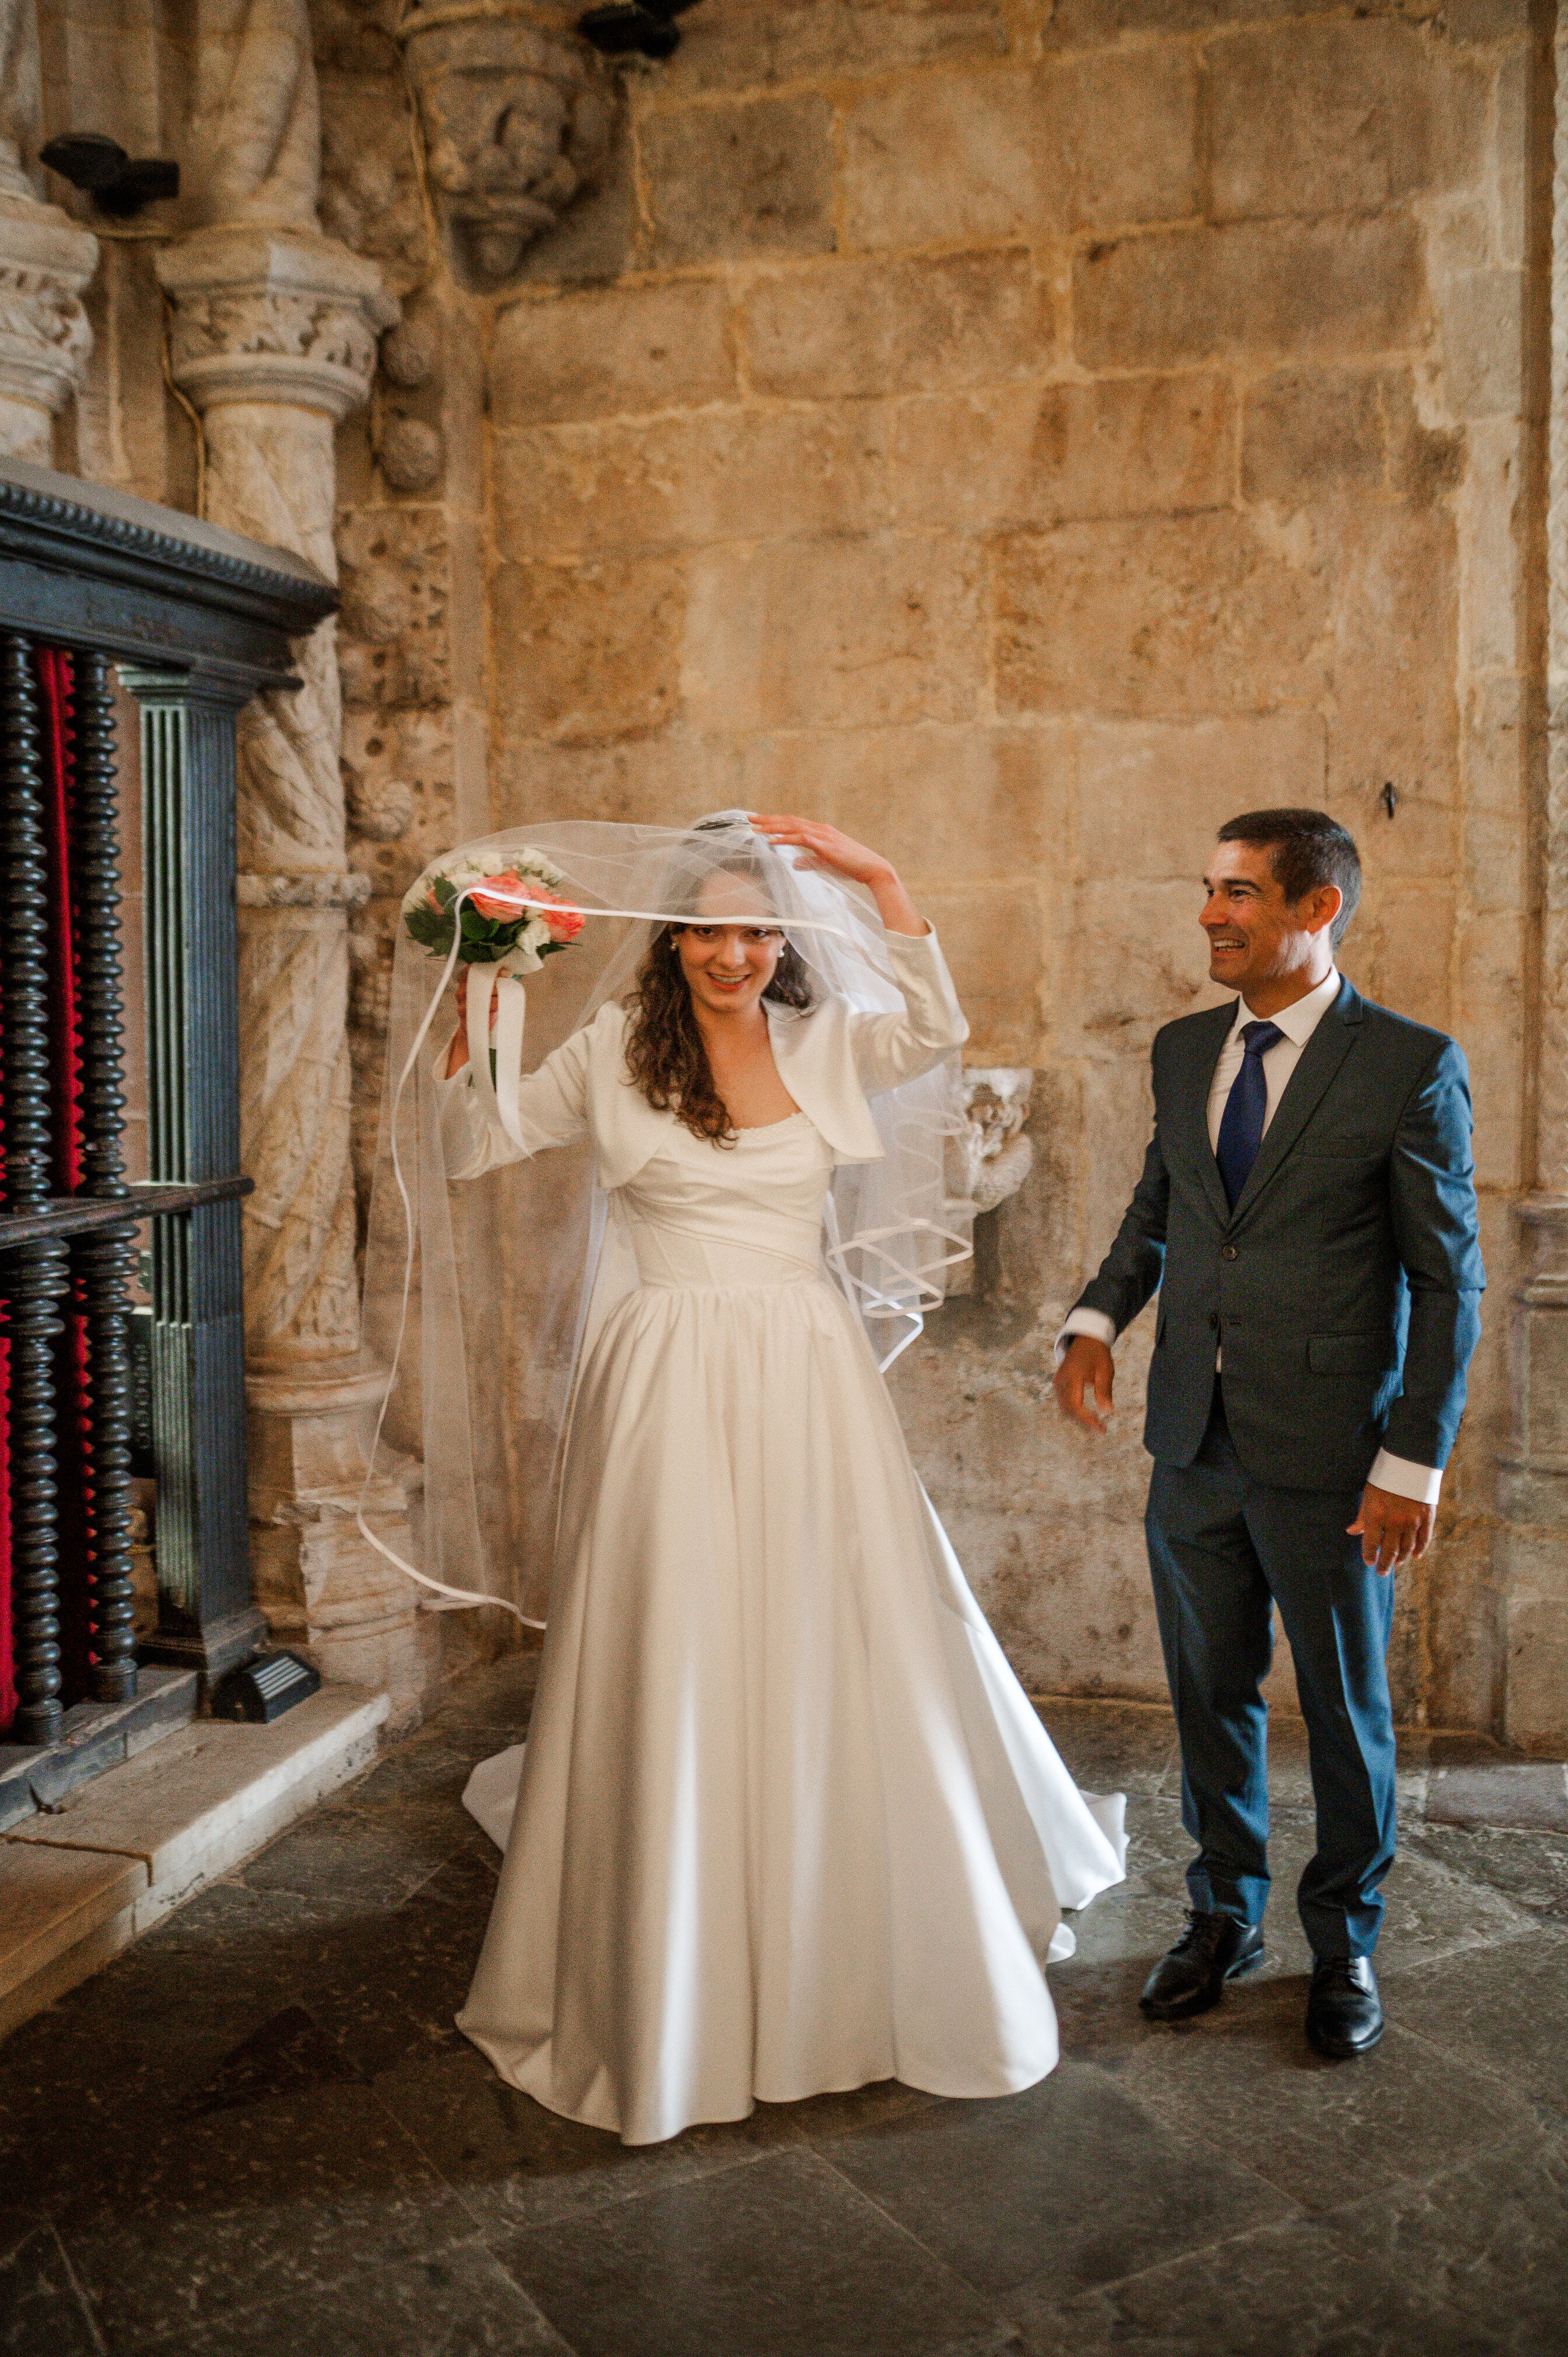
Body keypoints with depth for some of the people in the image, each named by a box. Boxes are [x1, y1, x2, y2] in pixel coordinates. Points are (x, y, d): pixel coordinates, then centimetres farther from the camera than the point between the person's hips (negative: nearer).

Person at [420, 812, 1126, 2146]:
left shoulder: (826, 1045, 8)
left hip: (809, 1383, 2)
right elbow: (472, 1152, 6)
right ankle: (668, 1998, 18)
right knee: (673, 1672, 2)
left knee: (843, 1657, 8)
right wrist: (471, 1034, -8)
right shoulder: (614, 1051, 3)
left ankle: (863, 1962, 30)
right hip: (670, 1385, -2)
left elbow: (940, 1033, -11)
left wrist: (881, 885, -12)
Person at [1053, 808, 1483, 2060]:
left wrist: (1414, 1461, -12)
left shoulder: (1411, 1065, -10)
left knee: (1347, 1709, 12)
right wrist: (1099, 1318, 0)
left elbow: (1449, 1279, -9)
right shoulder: (1183, 1049, 6)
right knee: (1210, 1694, 16)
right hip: (1195, 1442, 5)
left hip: (1329, 1457, -4)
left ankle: (1345, 1945, 33)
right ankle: (1224, 1915, 36)